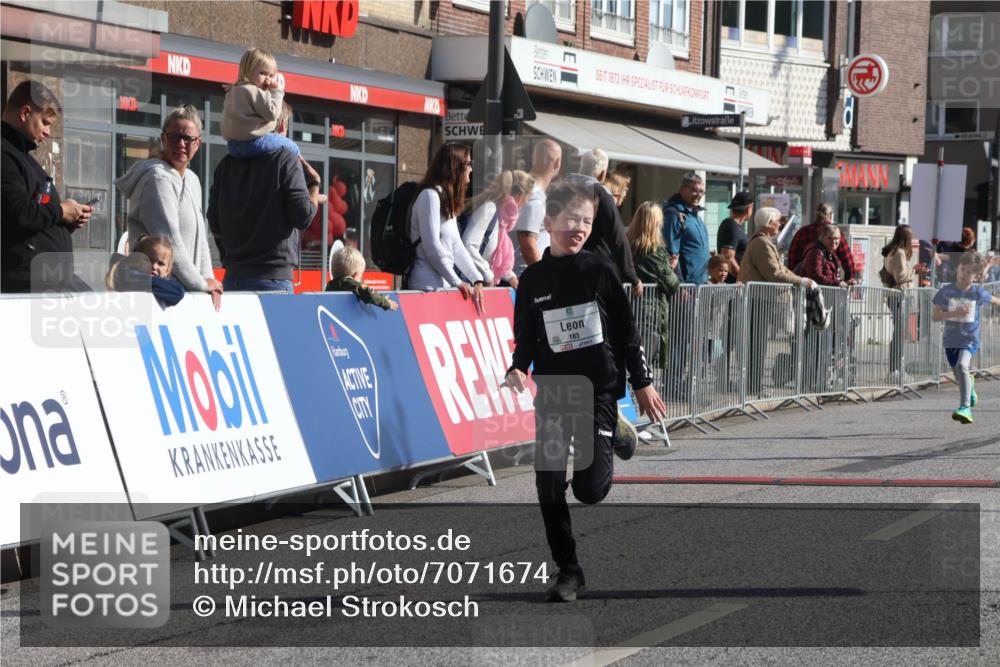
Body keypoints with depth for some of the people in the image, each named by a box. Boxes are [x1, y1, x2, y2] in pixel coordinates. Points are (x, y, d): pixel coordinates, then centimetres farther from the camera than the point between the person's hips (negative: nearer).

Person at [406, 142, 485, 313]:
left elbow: (456, 246, 15)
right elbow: (432, 248, -15)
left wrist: (477, 280, 6)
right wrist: (457, 282, -9)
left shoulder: (448, 201, 19)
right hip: (428, 286, -9)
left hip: (443, 286, 9)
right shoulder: (430, 196, -10)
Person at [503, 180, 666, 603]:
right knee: (549, 487, -2)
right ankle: (568, 571, 13)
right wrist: (518, 370, -11)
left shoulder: (599, 271, -1)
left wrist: (642, 384, 4)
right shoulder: (533, 279, 4)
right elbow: (526, 339, 9)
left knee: (589, 488, -12)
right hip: (552, 393, 2)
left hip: (598, 391, -2)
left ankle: (617, 442, 23)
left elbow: (626, 330, 4)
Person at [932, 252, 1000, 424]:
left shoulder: (977, 293, -6)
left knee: (962, 365, -29)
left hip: (969, 339, -3)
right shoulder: (946, 291, -7)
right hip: (951, 339, 3)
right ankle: (970, 390, 55)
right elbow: (935, 316, -8)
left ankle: (965, 407, -31)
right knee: (959, 377, 18)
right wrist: (955, 313, -23)